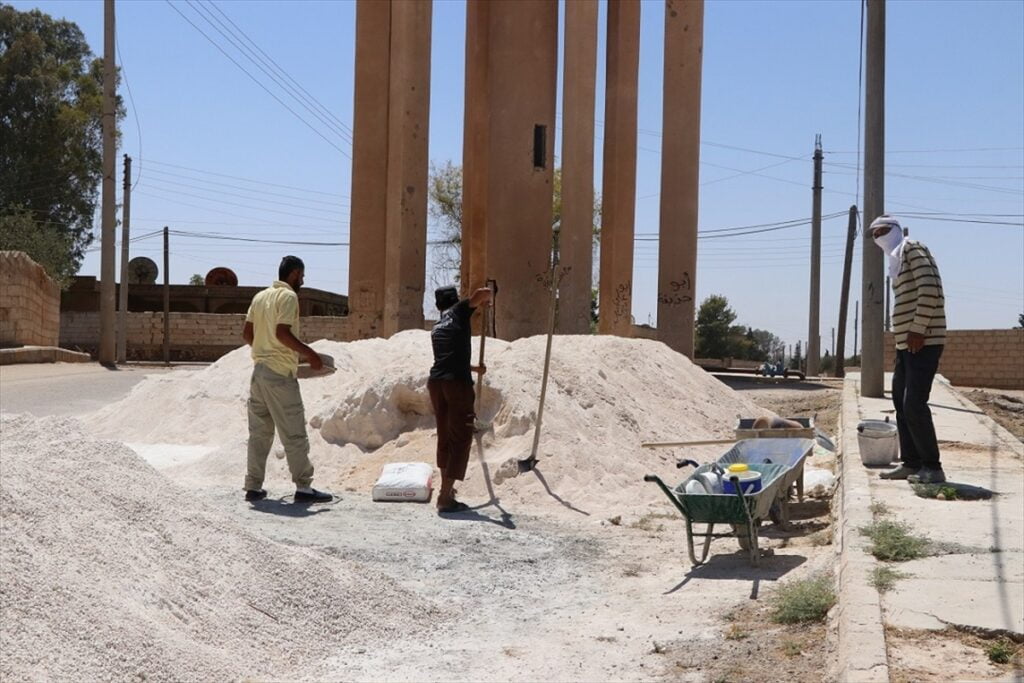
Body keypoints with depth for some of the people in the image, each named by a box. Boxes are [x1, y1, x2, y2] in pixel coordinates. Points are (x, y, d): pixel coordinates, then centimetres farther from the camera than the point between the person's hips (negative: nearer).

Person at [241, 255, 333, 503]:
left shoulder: (260, 296, 14)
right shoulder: (288, 296, -10)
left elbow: (247, 333, 14)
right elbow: (282, 333, -21)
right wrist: (310, 354, -14)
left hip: (259, 369, 8)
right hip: (280, 373, -8)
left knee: (259, 432, 11)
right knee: (294, 433, -4)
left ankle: (253, 487, 13)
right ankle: (303, 487, -2)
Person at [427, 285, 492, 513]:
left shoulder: (436, 329, 24)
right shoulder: (459, 312, 5)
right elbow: (483, 292, -8)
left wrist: (475, 369, 52)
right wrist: (485, 300, 16)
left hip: (436, 382, 7)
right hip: (458, 383, -7)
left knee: (444, 436, 20)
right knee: (460, 439, -3)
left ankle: (446, 487, 33)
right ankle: (445, 497, -9)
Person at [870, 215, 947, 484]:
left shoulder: (913, 249, -6)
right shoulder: (898, 260, 21)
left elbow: (929, 289, -19)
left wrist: (918, 329, -21)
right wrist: (906, 335, 15)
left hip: (923, 342, -10)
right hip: (905, 344, 10)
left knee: (914, 404, -12)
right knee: (901, 402, 11)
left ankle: (932, 467, -7)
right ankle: (911, 462, 17)